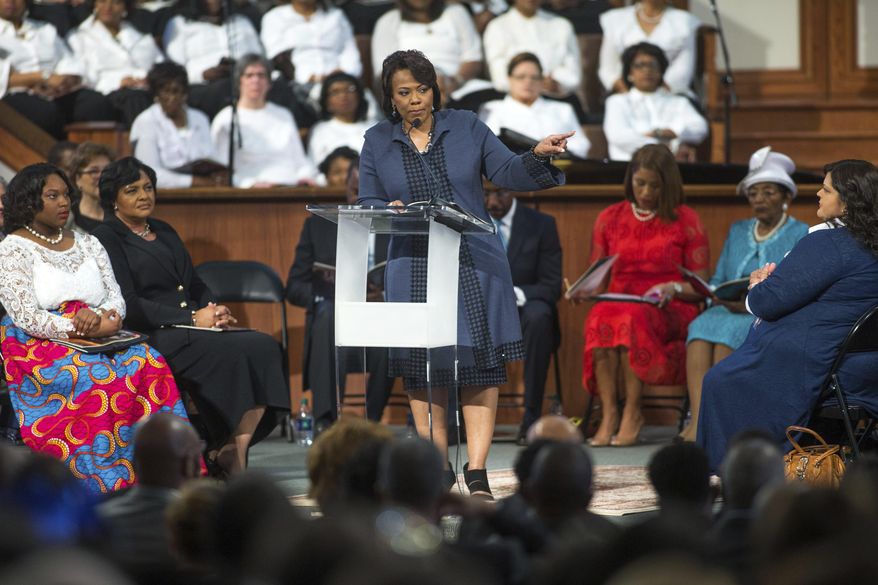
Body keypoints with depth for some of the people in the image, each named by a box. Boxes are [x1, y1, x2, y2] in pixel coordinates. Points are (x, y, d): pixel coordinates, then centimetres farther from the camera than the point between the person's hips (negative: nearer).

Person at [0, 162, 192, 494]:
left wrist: (105, 317, -13)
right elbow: (27, 318, -11)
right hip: (37, 348, -5)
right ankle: (115, 484, -36)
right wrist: (90, 327, -17)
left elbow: (116, 298, 13)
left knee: (148, 363, -25)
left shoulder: (88, 244, 20)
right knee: (100, 378, -35)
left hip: (97, 340, 5)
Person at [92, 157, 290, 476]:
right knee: (229, 352, -30)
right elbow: (128, 306, -11)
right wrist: (192, 318, -15)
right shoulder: (107, 240, 0)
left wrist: (214, 311, 0)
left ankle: (236, 451, -24)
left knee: (263, 346, -20)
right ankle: (226, 453, -19)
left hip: (194, 329, 7)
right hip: (151, 336, -7)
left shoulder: (165, 233, 25)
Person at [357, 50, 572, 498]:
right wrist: (389, 210, -13)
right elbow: (366, 204, 8)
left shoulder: (466, 128, 6)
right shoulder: (377, 142, 8)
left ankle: (477, 470, -8)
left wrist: (537, 156, -16)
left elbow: (507, 172, 3)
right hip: (413, 269, 1)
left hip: (474, 263, -1)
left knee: (482, 362, -8)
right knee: (422, 367, 2)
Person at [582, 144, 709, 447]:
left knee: (633, 317, -38)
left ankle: (632, 413, -32)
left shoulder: (685, 220, 9)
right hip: (617, 302, 2)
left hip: (670, 312, -2)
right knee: (599, 317, -36)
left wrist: (674, 289, -15)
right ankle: (608, 414, -38)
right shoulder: (610, 218, 16)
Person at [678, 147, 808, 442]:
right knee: (701, 326, -31)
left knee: (728, 330, -35)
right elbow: (717, 281, 20)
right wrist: (717, 296, -4)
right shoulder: (737, 231, 24)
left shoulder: (800, 236, 5)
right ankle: (698, 419, -44)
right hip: (729, 312, 4)